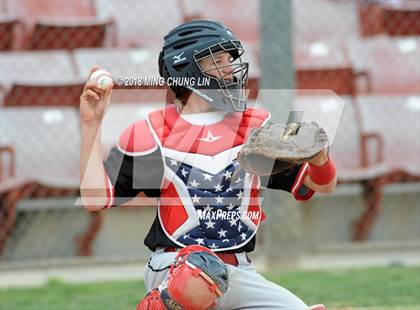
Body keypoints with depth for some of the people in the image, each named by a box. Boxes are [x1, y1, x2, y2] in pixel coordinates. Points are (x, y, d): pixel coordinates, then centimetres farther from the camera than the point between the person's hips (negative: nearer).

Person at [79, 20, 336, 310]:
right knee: (202, 268, -38)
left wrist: (318, 156, -14)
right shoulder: (151, 133, 3)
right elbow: (96, 197, -2)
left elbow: (321, 184, 9)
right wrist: (92, 124, -7)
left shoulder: (258, 126, 11)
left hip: (239, 275, 4)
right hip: (172, 268, -4)